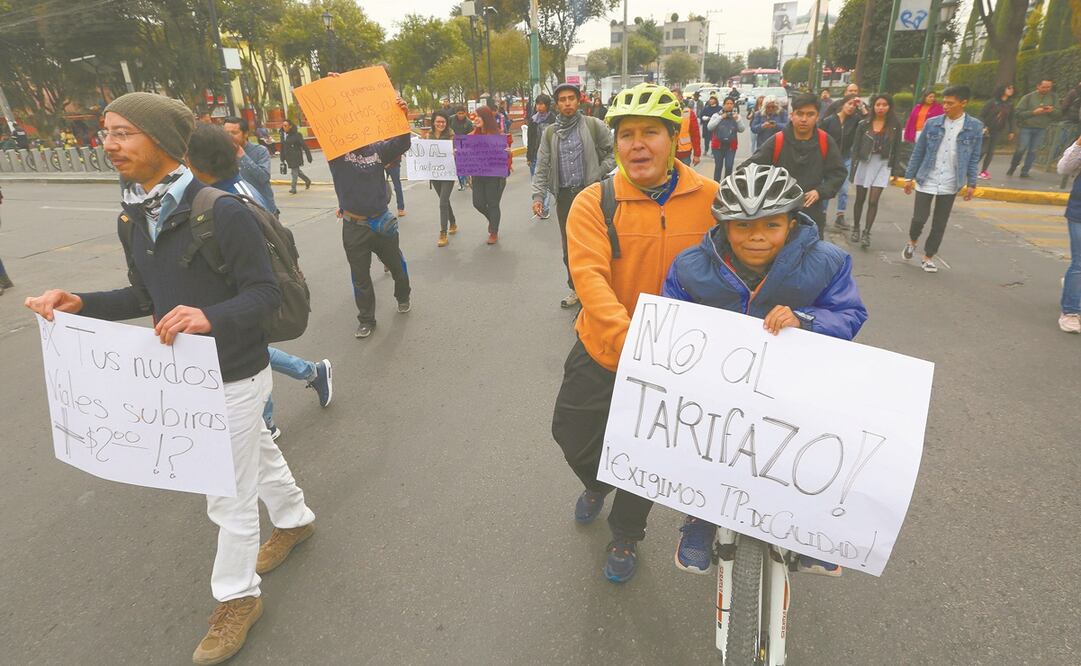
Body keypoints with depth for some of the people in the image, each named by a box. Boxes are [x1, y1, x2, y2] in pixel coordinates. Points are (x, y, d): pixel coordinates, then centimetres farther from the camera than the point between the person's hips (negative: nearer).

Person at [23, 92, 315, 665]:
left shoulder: (223, 212, -23)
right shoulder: (133, 216, 2)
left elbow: (265, 293, -21)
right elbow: (147, 297, 10)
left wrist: (211, 317, -38)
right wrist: (81, 304, -4)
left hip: (234, 377, -7)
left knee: (230, 494, 7)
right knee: (257, 453, 27)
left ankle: (236, 597, 30)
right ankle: (295, 519, 53)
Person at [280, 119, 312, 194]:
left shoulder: (296, 134, -12)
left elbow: (304, 145, -11)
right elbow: (283, 147, 13)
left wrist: (309, 156, -13)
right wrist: (282, 159, 13)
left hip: (296, 156, -7)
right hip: (288, 157, 7)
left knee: (294, 171, -5)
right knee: (296, 171, 16)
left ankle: (293, 188, -1)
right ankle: (307, 181, 35)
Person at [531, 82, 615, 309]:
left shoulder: (594, 125, -2)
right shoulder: (549, 133, 8)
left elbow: (614, 151, 4)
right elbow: (542, 167, 7)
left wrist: (600, 174, -5)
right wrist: (538, 196, -2)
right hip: (564, 196, 4)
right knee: (569, 247, 11)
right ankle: (576, 288, 27)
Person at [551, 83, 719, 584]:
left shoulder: (711, 199, -12)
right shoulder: (594, 203, -14)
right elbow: (590, 276, -26)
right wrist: (630, 340, -40)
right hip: (600, 352, 1)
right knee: (571, 432, 19)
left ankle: (625, 537, 47)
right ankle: (596, 484, 57)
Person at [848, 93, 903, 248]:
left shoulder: (895, 125, 0)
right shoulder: (864, 124, -2)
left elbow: (897, 148, 3)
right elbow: (856, 146, 0)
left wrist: (894, 170, 0)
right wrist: (853, 168, -4)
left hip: (883, 165, -1)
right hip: (864, 163, 1)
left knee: (873, 201, -7)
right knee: (860, 199, 10)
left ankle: (866, 233, -1)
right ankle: (855, 229, 25)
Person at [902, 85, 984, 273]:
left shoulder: (975, 127, -3)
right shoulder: (932, 123, -3)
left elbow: (974, 158, 3)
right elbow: (918, 152, 4)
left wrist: (971, 183, 0)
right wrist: (909, 176, 3)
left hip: (950, 185, 1)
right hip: (926, 181, 0)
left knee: (940, 224, 6)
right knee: (919, 219, -2)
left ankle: (928, 257, 20)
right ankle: (912, 242, 29)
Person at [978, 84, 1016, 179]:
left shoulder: (1010, 104, 5)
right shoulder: (992, 102, -10)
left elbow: (1011, 118, 11)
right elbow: (981, 114, -8)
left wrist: (1012, 131, 7)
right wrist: (983, 127, -18)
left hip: (998, 131, 5)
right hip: (987, 130, -5)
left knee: (991, 152, 3)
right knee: (983, 150, -8)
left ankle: (983, 171, 9)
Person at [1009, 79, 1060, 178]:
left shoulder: (1054, 97, 5)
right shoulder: (1028, 97, -5)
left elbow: (1059, 113, 7)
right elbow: (1018, 112, -9)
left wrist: (1052, 111, -15)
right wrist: (1033, 112, -20)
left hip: (1041, 129, 3)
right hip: (1026, 127, -3)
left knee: (1033, 151, 1)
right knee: (1021, 149, -5)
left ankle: (1025, 171, 8)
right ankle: (1012, 167, 18)